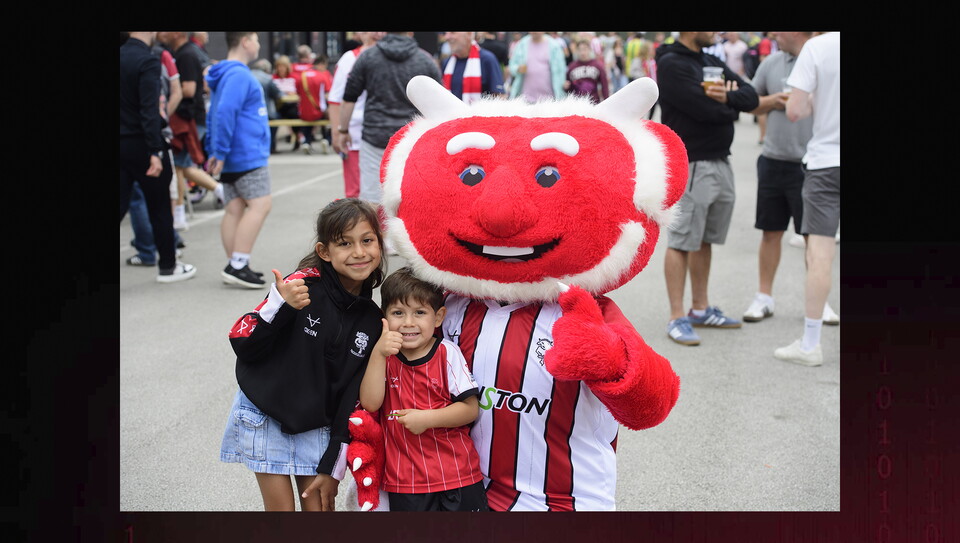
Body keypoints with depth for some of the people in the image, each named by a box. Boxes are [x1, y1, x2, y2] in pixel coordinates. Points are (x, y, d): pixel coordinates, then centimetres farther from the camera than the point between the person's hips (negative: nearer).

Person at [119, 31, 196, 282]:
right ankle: (167, 266, 21)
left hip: (122, 144, 6)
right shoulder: (148, 61, -15)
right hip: (142, 145, -6)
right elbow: (149, 110, -22)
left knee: (121, 205, 5)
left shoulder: (122, 56, 7)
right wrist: (155, 152, -22)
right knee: (159, 208, 9)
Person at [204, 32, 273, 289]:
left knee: (234, 210, 8)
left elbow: (214, 115, 22)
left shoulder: (230, 74, 18)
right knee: (260, 205, -10)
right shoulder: (239, 75, -14)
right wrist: (220, 153, -22)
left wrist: (214, 151, 21)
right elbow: (224, 114, -24)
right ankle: (237, 265, -13)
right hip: (248, 156, -10)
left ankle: (236, 267, 12)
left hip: (233, 159, 10)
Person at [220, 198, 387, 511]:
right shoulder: (304, 286, -18)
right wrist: (280, 305, -36)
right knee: (281, 508, 2)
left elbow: (354, 397, 1)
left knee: (321, 508, 4)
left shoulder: (371, 320, -4)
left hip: (316, 426, 3)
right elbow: (243, 344, -19)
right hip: (265, 417, -3)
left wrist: (333, 465, 0)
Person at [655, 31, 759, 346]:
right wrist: (732, 106, 0)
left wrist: (727, 97, -15)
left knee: (705, 240, 14)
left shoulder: (713, 63, 15)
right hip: (691, 167, -8)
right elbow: (704, 109, -20)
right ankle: (677, 318, 1)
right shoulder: (671, 64, -10)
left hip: (721, 163, 8)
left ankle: (700, 309, 23)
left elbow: (751, 97, 6)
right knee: (681, 242, -3)